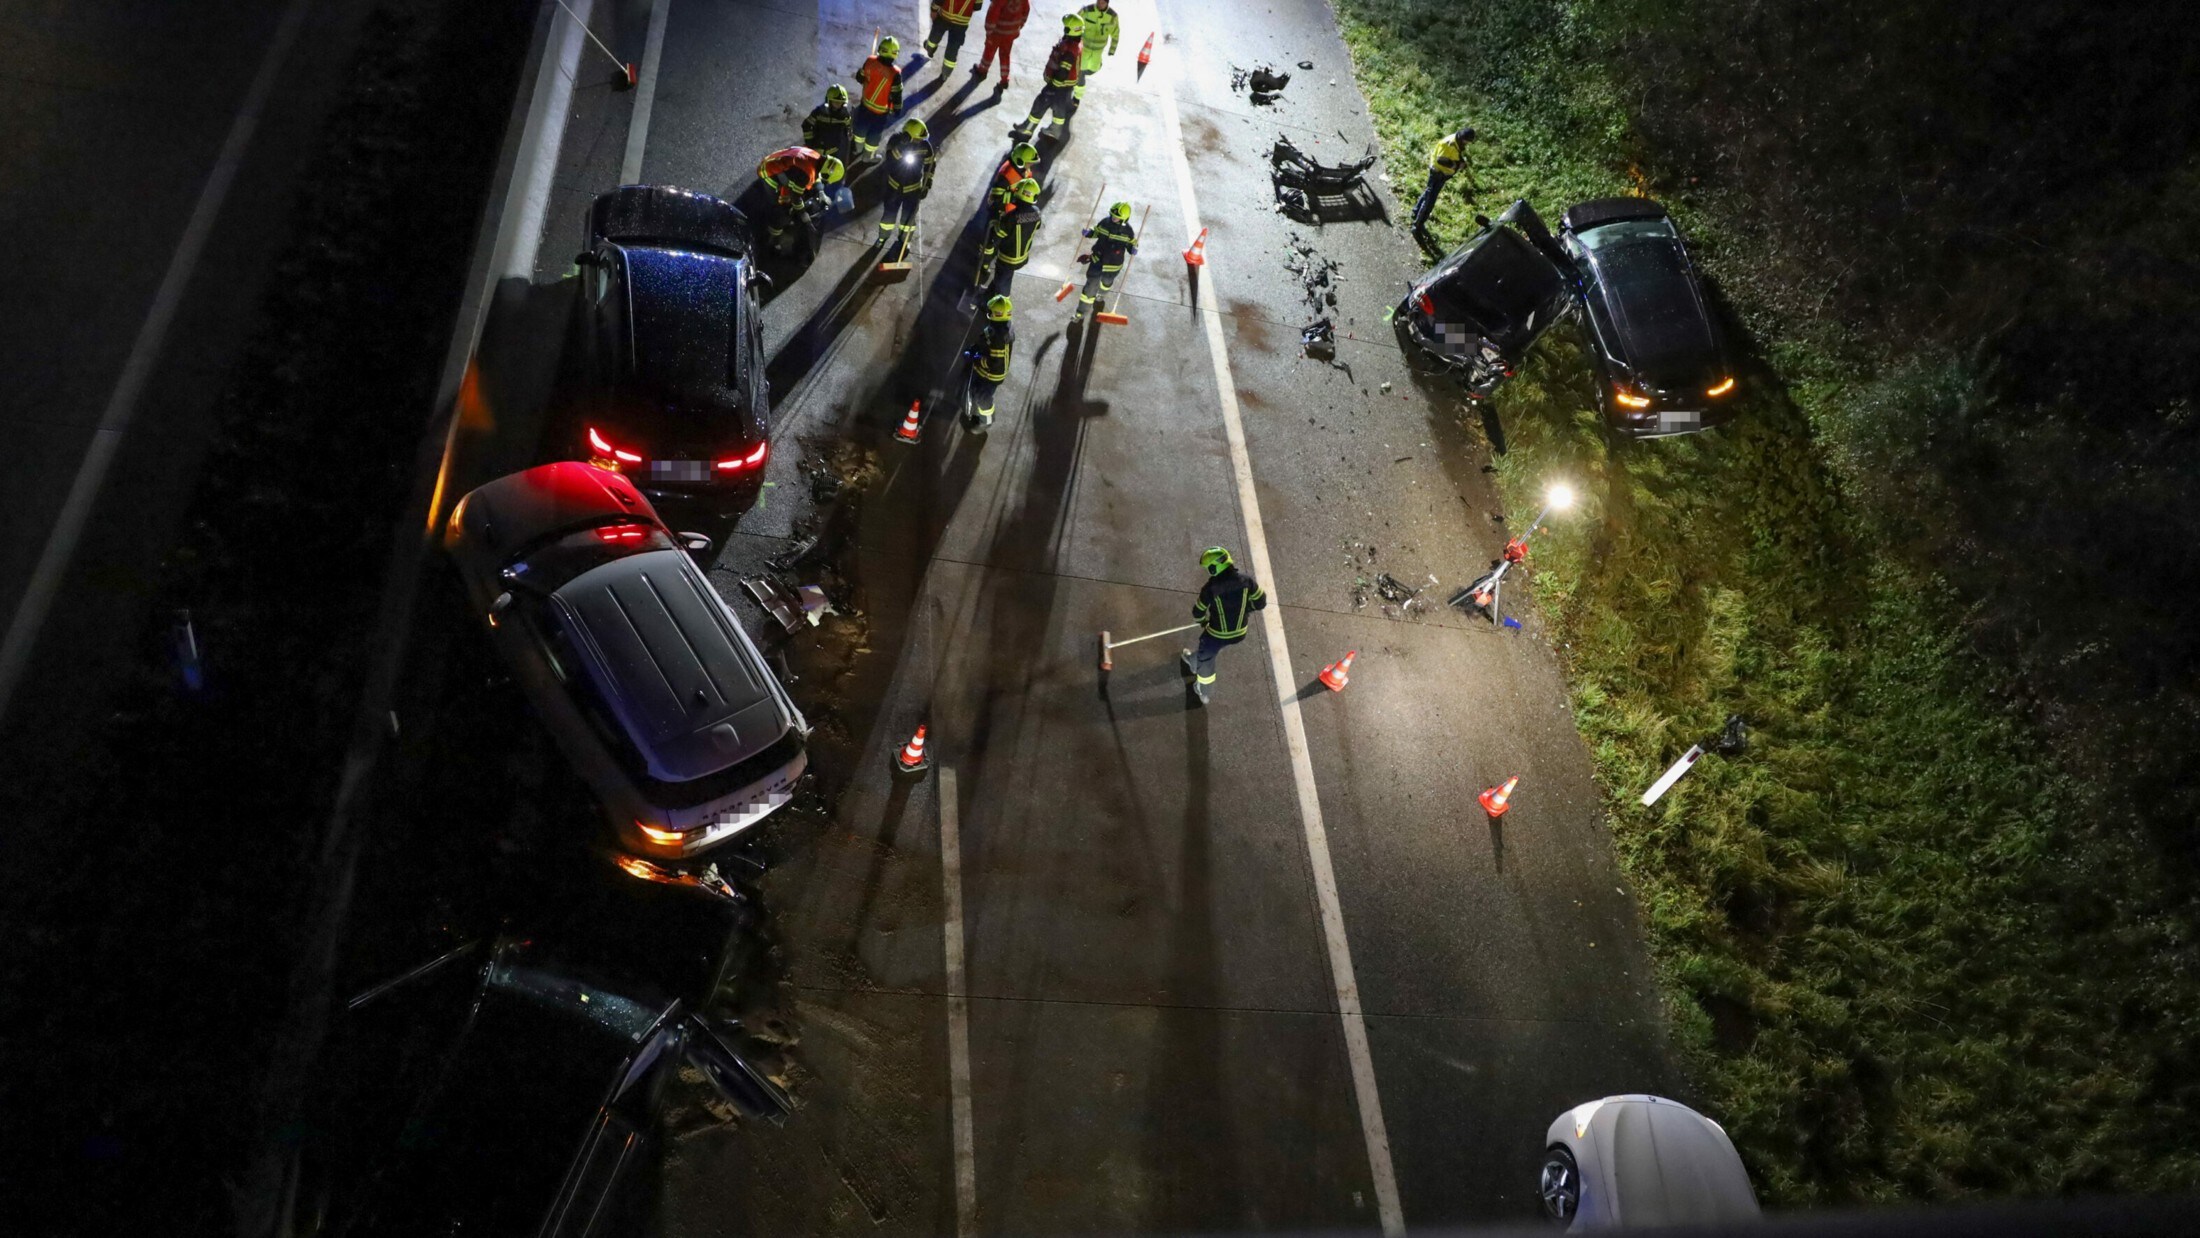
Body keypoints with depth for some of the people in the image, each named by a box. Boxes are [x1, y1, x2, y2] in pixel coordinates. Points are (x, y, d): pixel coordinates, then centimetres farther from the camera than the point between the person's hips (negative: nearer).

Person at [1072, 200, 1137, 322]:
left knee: (1106, 283, 26)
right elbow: (1096, 231, 6)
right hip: (1097, 260, 1)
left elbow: (1131, 243, -3)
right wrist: (1088, 232, -16)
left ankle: (1102, 294, 65)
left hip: (1113, 265, -1)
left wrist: (1133, 249, -26)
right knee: (1090, 286, 3)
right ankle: (1080, 313, 13)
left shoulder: (1127, 230, -18)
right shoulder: (1105, 222, -11)